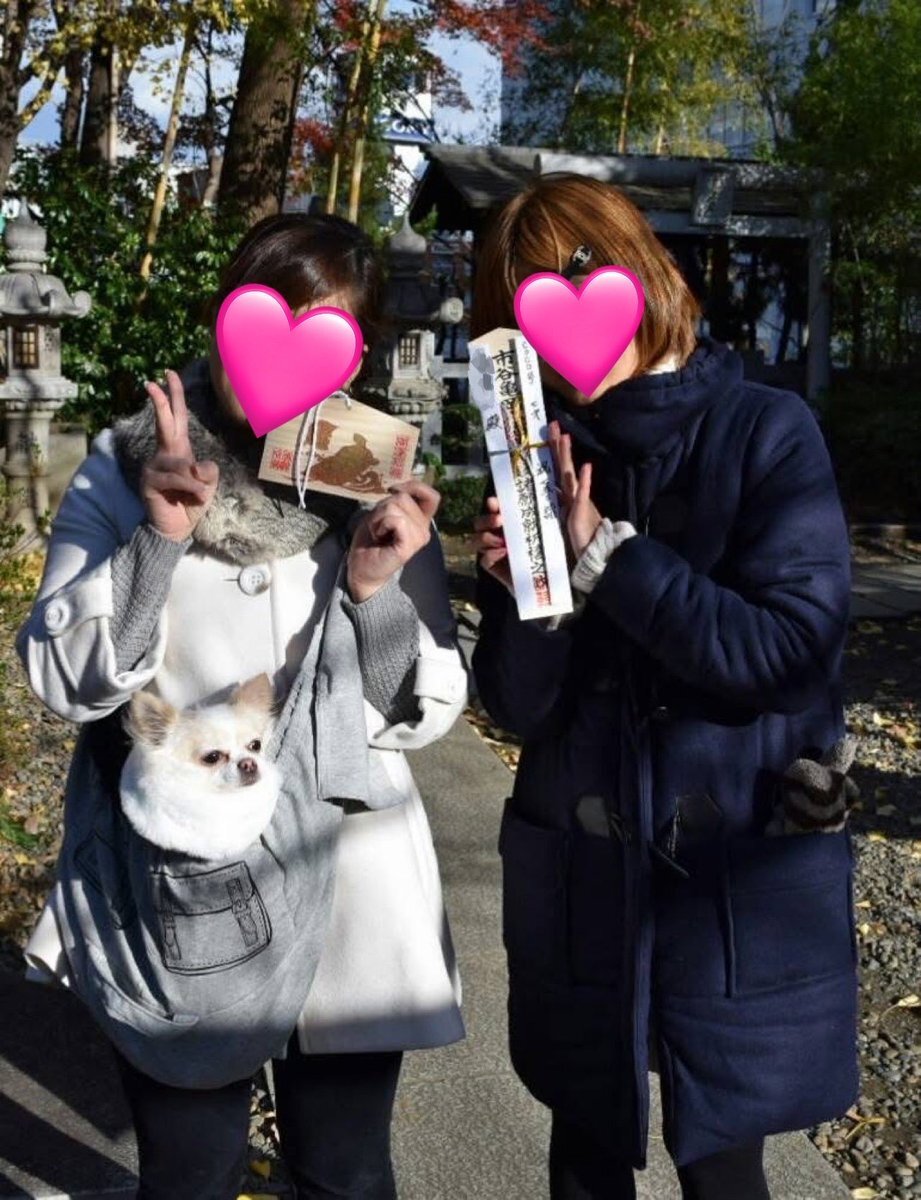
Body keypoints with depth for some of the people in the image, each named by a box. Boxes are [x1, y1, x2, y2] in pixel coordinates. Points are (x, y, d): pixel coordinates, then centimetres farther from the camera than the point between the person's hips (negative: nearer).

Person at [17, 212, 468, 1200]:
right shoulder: (125, 470, -4)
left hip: (346, 898, 1)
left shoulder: (379, 489, -2)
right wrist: (159, 540, -22)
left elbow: (425, 713, -3)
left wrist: (378, 591, -20)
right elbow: (66, 682, -9)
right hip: (172, 903, 0)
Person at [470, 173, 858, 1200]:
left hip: (738, 874, -2)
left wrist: (605, 554, -20)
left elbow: (790, 650, -18)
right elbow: (517, 707, -2)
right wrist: (522, 594, -21)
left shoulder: (768, 432, -8)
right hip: (579, 870, 3)